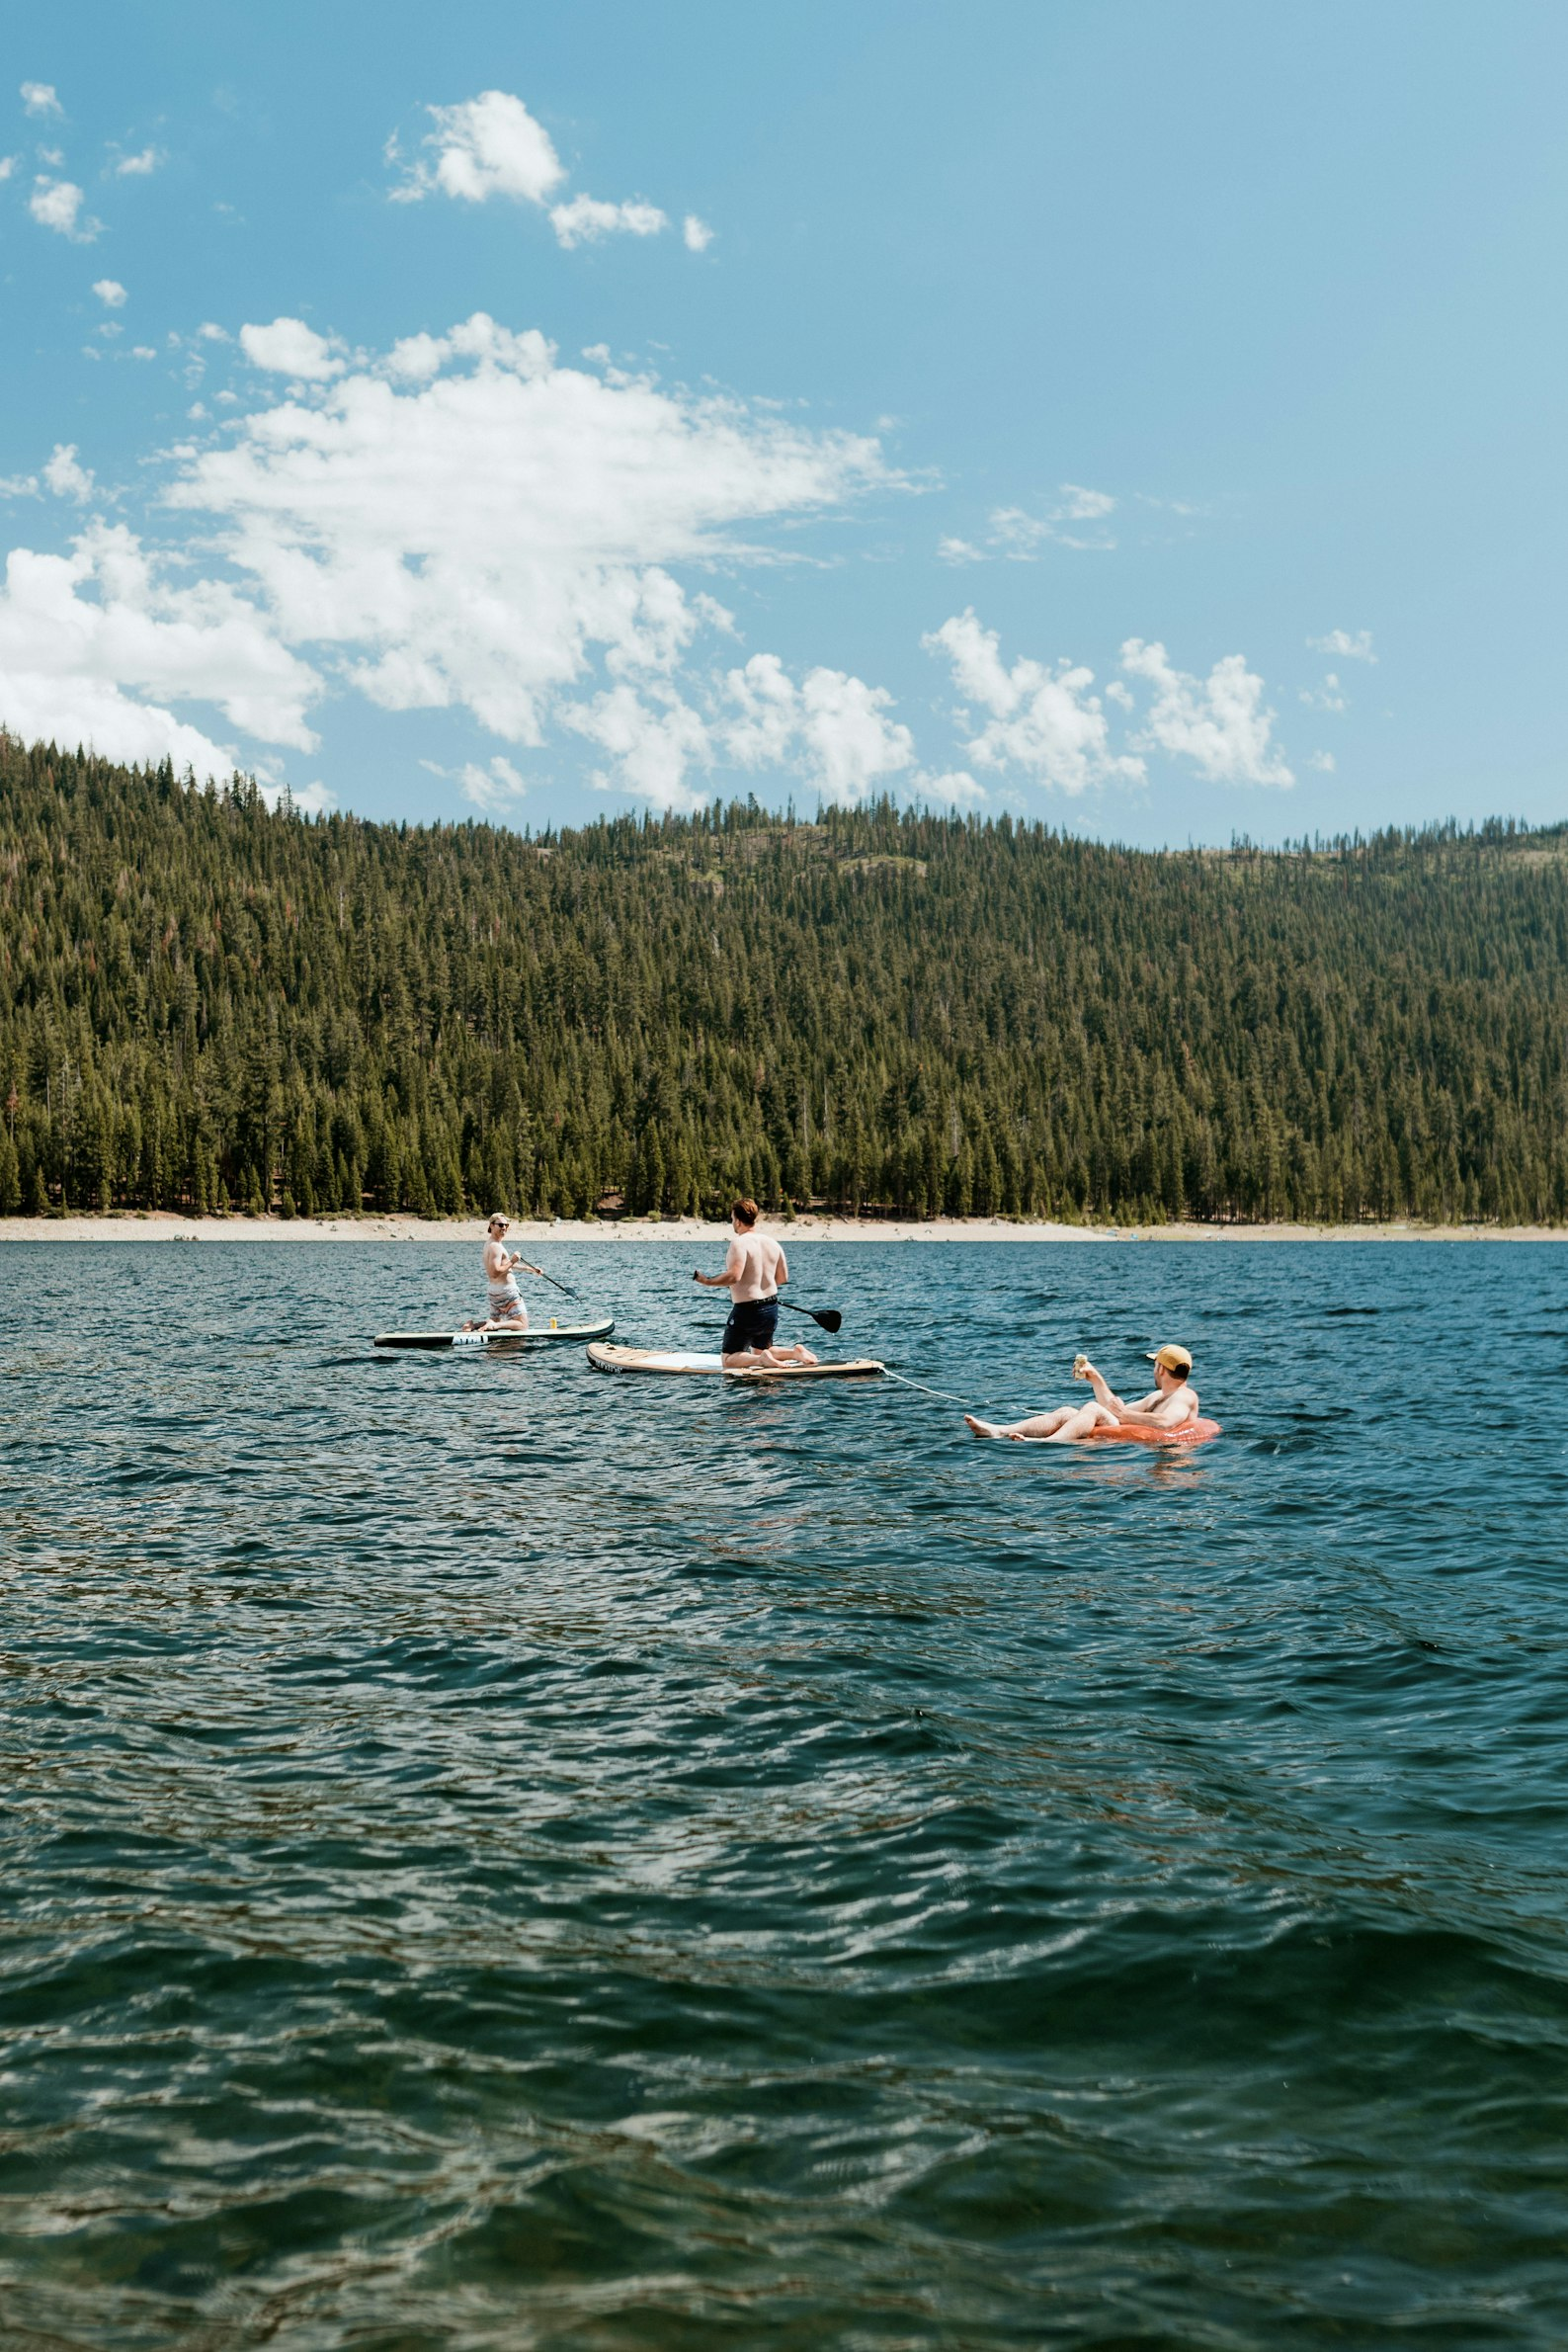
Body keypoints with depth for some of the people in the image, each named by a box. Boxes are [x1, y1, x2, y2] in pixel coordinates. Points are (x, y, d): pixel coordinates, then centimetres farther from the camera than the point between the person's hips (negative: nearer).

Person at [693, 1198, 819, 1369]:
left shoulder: (740, 1243, -17)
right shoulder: (771, 1242, 6)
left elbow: (734, 1276, -28)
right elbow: (783, 1277, 11)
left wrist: (708, 1282, -14)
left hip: (746, 1310, -7)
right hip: (771, 1310, 7)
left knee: (728, 1360, 1)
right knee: (759, 1351, 26)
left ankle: (762, 1360, -23)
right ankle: (795, 1353, 2)